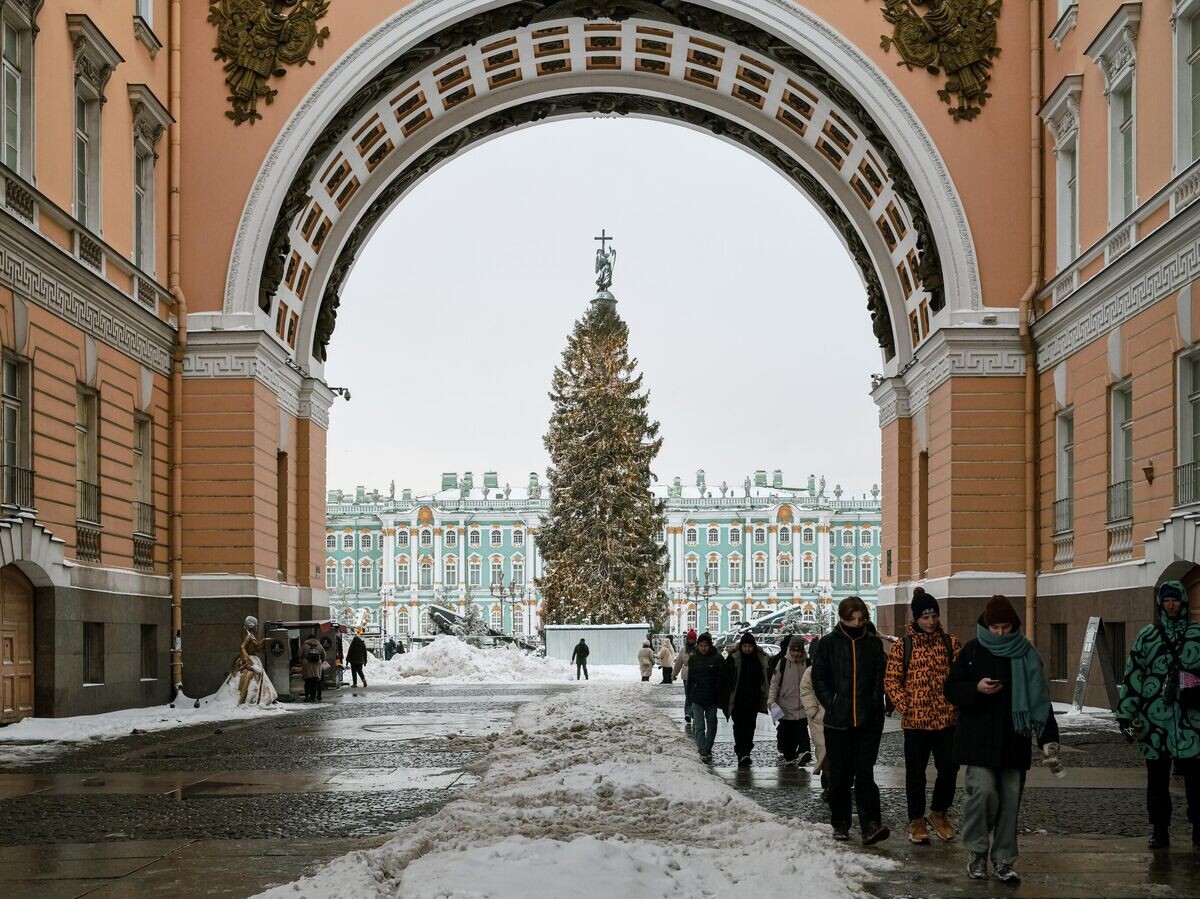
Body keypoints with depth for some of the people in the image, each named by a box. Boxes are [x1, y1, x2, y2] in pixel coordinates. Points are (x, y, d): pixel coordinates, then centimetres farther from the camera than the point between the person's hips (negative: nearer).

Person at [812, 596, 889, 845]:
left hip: (868, 721, 0)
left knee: (865, 773, -8)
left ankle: (870, 825, -14)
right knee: (839, 775, 7)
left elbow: (881, 678, 9)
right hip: (837, 721, 0)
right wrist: (831, 703, -6)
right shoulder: (830, 644, 2)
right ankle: (840, 824, 18)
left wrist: (874, 706, -2)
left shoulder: (874, 643, 6)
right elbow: (819, 678, 4)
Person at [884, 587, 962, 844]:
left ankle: (939, 812, 25)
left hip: (946, 719, 2)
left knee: (949, 768, 2)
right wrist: (905, 706, -12)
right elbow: (891, 681, -1)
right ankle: (917, 821, 19)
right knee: (916, 773, 6)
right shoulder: (903, 646, -1)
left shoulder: (950, 643, 5)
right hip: (915, 720, -2)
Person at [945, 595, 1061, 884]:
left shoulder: (1026, 655, 5)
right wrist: (976, 688, -15)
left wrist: (1048, 738, -2)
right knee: (984, 790, -16)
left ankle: (1004, 861, 14)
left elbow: (1039, 699, 7)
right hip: (979, 738, -2)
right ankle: (977, 852, 4)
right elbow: (951, 689, 5)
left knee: (1010, 799, 2)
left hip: (1014, 739, 2)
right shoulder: (973, 651, 2)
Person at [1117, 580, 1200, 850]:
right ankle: (1159, 830, 14)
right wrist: (1125, 714, 4)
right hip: (1154, 720, 2)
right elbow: (1132, 676, 8)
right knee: (1157, 778, 7)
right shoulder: (1147, 636, 9)